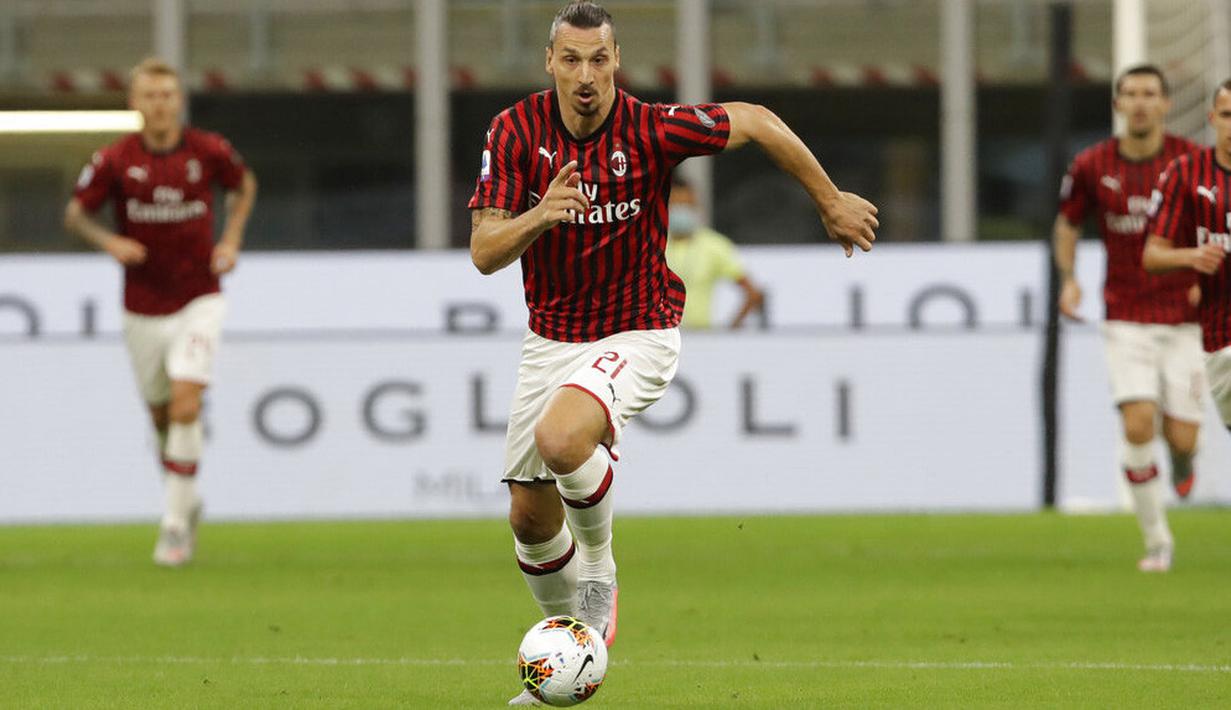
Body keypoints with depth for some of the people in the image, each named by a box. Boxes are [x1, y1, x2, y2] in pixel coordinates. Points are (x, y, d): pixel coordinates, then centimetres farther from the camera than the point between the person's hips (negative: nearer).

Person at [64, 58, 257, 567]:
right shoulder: (115, 160, -9)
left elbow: (244, 185, 14)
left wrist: (231, 239, 1)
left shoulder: (209, 152, -7)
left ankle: (175, 525, -11)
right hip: (143, 309, 1)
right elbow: (75, 213, 1)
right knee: (161, 415, 11)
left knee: (185, 406, -17)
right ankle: (186, 500, 37)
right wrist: (110, 241, -19)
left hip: (198, 302, -1)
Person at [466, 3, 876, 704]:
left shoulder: (652, 129, -17)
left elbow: (755, 121, -2)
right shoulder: (516, 131, -11)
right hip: (551, 338, 4)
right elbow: (484, 251, -15)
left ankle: (598, 571, -4)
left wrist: (832, 202, 6)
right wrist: (539, 216, -35)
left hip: (636, 335, -4)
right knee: (530, 518, 5)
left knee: (559, 440, -33)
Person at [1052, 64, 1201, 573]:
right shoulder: (1092, 166, -1)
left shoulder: (1191, 162, -6)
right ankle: (1157, 541, 0)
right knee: (1137, 426, -15)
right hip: (1126, 319, 0)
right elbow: (1067, 224, 15)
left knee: (1180, 437, -5)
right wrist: (1067, 278, -1)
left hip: (1182, 318, 0)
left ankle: (1183, 462, 36)